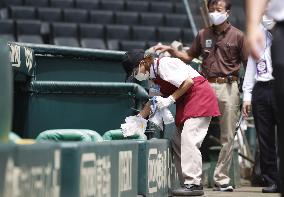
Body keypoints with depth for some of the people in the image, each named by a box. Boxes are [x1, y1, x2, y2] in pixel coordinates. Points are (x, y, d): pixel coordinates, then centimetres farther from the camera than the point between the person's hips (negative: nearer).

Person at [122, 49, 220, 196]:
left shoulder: (164, 64, -18)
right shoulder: (154, 75, 11)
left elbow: (188, 82, -23)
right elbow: (154, 101, 20)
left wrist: (169, 100, -20)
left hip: (199, 95, -11)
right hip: (186, 102, 11)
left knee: (189, 139, -19)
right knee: (177, 141, 7)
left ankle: (193, 184, -21)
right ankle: (188, 181, 6)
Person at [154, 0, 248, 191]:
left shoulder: (237, 36, 2)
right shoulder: (203, 34, 12)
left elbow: (249, 65, 1)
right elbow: (189, 57, 21)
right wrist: (171, 50, 5)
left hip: (228, 87, -2)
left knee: (227, 137, 2)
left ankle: (221, 178, 9)